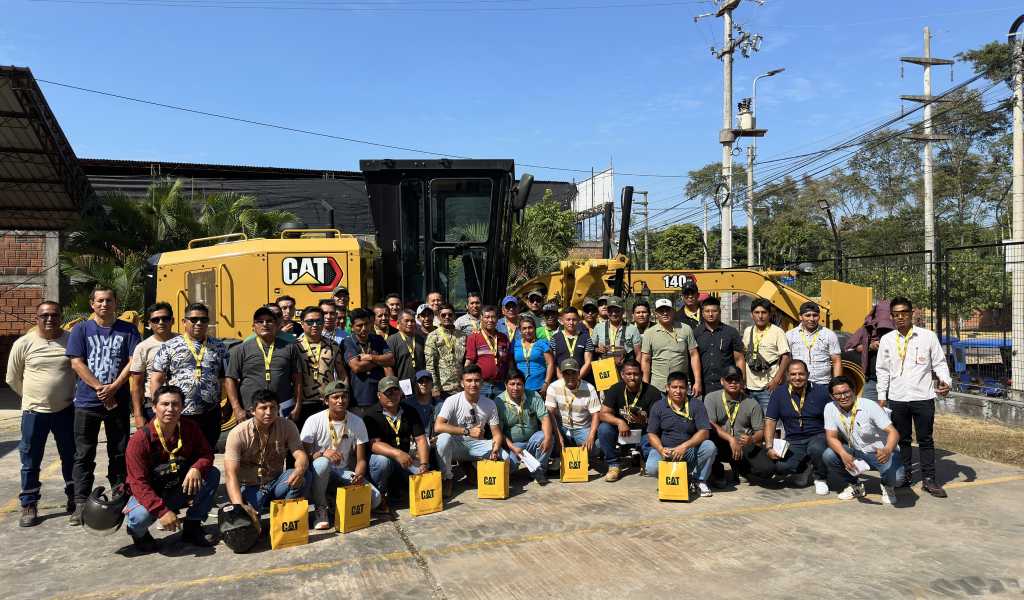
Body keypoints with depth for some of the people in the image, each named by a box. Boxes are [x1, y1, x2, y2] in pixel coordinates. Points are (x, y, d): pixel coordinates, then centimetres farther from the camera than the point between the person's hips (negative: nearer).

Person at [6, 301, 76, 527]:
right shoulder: (23, 343, -4)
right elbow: (12, 379, 6)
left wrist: (67, 394, 8)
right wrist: (34, 396, 9)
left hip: (66, 410, 1)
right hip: (34, 412, -1)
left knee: (71, 457, 13)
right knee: (31, 462, 7)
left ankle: (73, 498, 28)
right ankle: (29, 506, 20)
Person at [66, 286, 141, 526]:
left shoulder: (128, 330, 5)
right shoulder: (81, 330, 4)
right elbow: (77, 363, -4)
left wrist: (113, 387, -14)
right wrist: (101, 389, -12)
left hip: (119, 402, 1)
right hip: (87, 402, 0)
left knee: (119, 453, 8)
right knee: (84, 455, 4)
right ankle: (81, 504, 11)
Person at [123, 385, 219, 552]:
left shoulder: (190, 428, -9)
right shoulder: (140, 439, -22)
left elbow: (206, 454, -1)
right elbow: (138, 483, -24)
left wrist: (197, 468, -28)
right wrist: (162, 511, -35)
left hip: (179, 491, 4)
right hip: (149, 494, -4)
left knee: (213, 474, -16)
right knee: (141, 516, -36)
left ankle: (192, 528, -2)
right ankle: (139, 533, 5)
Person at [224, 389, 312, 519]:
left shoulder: (287, 426, -8)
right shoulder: (238, 434, -17)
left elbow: (300, 455, -17)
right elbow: (230, 474, -24)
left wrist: (299, 470, -44)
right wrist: (239, 506, -40)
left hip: (275, 483, 2)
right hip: (249, 488, -2)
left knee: (305, 476, -27)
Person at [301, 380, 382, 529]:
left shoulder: (357, 422, -4)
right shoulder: (314, 421, -12)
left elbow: (361, 459, -3)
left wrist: (359, 475, -24)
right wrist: (323, 453, -34)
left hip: (343, 472, 2)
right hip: (318, 472, -2)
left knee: (375, 498, -20)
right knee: (322, 462, -39)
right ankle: (321, 509, -16)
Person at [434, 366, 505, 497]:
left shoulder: (489, 404, -5)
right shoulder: (453, 401, -16)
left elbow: (497, 433, -2)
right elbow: (438, 427, -30)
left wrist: (495, 450, -25)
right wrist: (468, 431, -36)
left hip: (477, 445, 3)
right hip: (456, 445, -3)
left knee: (504, 458, -20)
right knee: (443, 438, -36)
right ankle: (448, 478, -12)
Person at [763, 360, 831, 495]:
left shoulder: (821, 392, 0)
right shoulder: (779, 394, 4)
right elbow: (770, 421, 3)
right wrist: (769, 447, -7)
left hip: (818, 436, -1)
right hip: (793, 441, 2)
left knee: (816, 448, -37)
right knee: (780, 466, -25)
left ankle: (820, 479, -2)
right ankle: (805, 467, 13)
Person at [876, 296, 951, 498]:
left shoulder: (928, 336, 0)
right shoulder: (886, 340, 5)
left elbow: (939, 362, 3)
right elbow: (882, 370, 9)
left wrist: (945, 381, -15)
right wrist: (882, 396, 7)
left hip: (923, 397, -2)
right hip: (897, 398, 2)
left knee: (925, 439, 6)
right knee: (902, 439, 11)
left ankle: (928, 479, 14)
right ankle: (904, 475, 22)